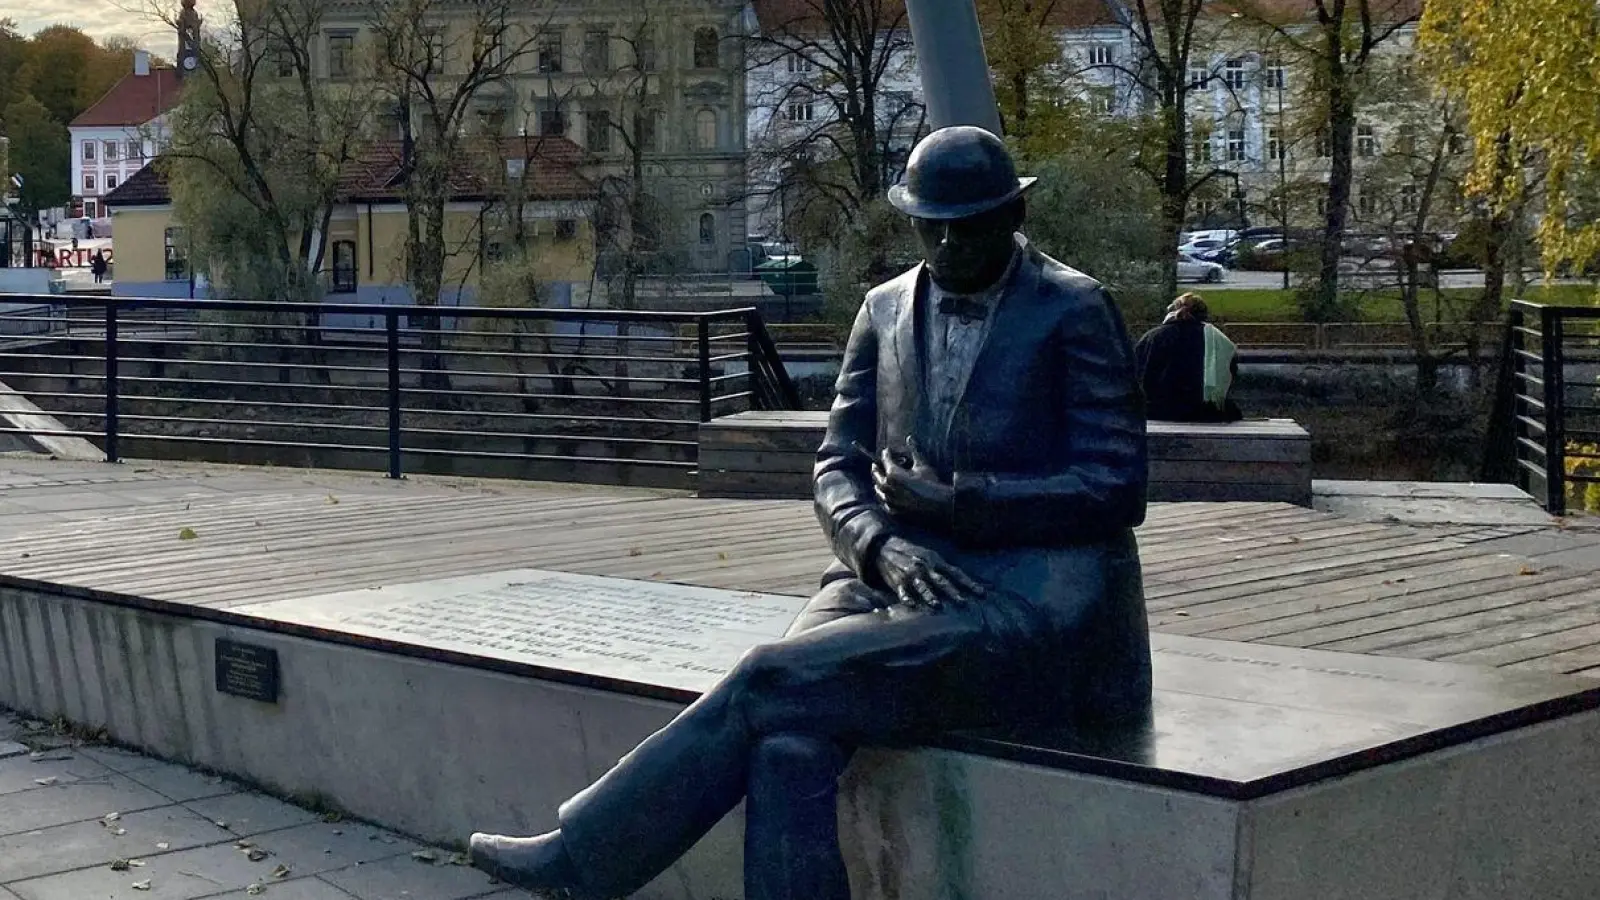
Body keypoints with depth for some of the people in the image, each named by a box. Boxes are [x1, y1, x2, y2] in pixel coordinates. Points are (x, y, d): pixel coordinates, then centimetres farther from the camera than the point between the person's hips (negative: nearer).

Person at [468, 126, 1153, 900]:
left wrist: (952, 501, -10)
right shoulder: (885, 311, 16)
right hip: (903, 582, 5)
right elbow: (839, 466, 12)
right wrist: (883, 547, -10)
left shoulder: (1076, 311, 0)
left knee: (776, 680, -24)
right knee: (792, 737, -29)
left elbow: (1116, 488, -6)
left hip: (1034, 608, -5)